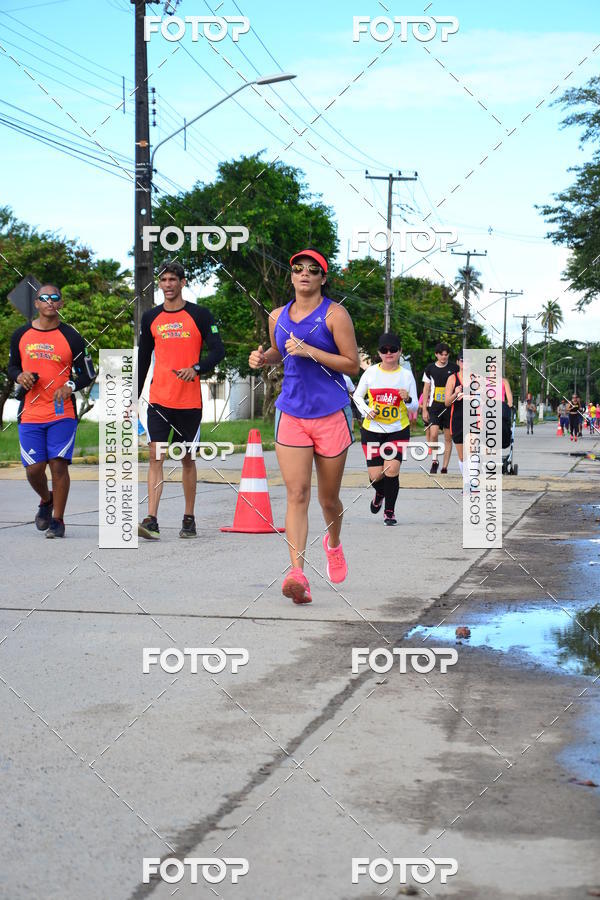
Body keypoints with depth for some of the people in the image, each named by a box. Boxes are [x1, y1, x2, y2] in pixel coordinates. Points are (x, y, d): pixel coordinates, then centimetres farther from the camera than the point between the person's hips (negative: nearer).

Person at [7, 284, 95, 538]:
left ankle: (57, 519, 6)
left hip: (62, 414, -2)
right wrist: (20, 376, -3)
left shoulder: (71, 337, 1)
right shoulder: (21, 335, 7)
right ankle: (46, 500, 32)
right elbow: (12, 366, 19)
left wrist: (71, 386, -13)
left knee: (59, 465, -7)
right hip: (30, 414, 2)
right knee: (33, 469, 0)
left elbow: (88, 374, 5)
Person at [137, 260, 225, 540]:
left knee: (187, 459, 8)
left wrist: (196, 368, -23)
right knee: (156, 456, -9)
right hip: (159, 400, 2)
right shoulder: (150, 318, 9)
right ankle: (151, 521, -14)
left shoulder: (199, 315, 0)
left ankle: (189, 519, 18)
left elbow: (218, 351, -5)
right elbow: (142, 360, 14)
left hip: (190, 401, -2)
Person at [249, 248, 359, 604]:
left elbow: (352, 364, -8)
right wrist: (263, 357, 5)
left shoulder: (334, 314, -5)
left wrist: (310, 351, -17)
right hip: (291, 415, 2)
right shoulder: (277, 317, 9)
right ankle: (298, 572, -21)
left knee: (329, 498, 11)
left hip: (331, 415, -2)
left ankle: (334, 544, 43)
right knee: (297, 495, -12)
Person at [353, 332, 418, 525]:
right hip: (372, 430, 1)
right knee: (375, 476, -2)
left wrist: (408, 399, -19)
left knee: (391, 471, -15)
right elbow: (357, 396, 10)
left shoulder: (407, 375, 0)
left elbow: (414, 408, 3)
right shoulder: (371, 372, 0)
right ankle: (379, 494, 37)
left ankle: (389, 511, 6)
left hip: (398, 431, -1)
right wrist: (367, 410, -9)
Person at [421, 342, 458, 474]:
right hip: (434, 406, 0)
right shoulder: (430, 369, 6)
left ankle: (444, 468, 9)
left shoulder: (454, 368, 4)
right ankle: (434, 461, 5)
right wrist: (424, 409, 2)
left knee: (448, 438, 2)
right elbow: (426, 390, 8)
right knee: (433, 434, -17)